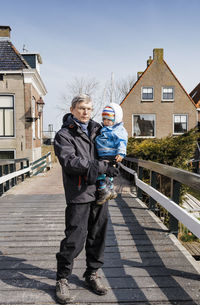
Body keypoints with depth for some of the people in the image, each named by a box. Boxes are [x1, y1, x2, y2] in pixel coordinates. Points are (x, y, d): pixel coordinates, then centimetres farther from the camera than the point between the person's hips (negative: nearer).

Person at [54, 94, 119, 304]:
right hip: (79, 194, -6)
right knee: (75, 238, -4)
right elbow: (69, 161, -18)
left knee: (98, 235, 13)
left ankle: (92, 274, 31)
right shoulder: (64, 135, -3)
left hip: (100, 192, 6)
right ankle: (62, 280, 17)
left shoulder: (96, 129, 16)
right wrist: (102, 167, -21)